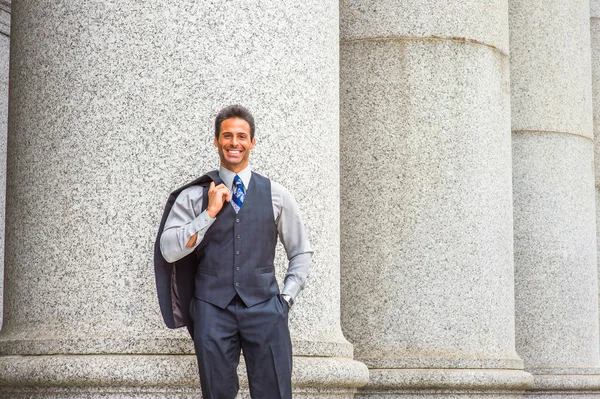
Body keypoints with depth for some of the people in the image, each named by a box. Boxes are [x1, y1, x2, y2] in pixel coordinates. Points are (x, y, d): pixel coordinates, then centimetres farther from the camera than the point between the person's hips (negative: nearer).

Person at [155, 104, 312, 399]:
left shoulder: (276, 195, 7)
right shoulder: (193, 195, 4)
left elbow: (301, 252, 15)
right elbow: (169, 250, -5)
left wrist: (286, 298, 4)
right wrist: (210, 212, -10)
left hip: (264, 308, 0)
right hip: (212, 309, 0)